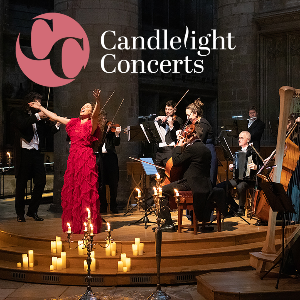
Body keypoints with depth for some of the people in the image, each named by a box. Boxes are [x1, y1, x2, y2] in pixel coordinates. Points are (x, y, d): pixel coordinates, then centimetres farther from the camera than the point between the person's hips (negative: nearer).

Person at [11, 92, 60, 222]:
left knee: (41, 181, 2)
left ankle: (33, 210, 15)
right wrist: (37, 116, -17)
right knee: (21, 183, 2)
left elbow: (48, 130, 14)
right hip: (23, 152, -5)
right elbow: (22, 124, -18)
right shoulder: (17, 114, 2)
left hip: (36, 152, 5)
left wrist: (56, 125, -3)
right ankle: (20, 213, 13)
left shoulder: (38, 116, 16)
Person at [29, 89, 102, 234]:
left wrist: (98, 101, -42)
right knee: (71, 191, 6)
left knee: (86, 191, -5)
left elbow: (96, 114, -23)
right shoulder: (73, 123, 16)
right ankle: (74, 224, 15)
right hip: (73, 158, 6)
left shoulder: (91, 124, -1)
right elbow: (55, 117, 25)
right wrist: (40, 108, 31)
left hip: (86, 159, -6)